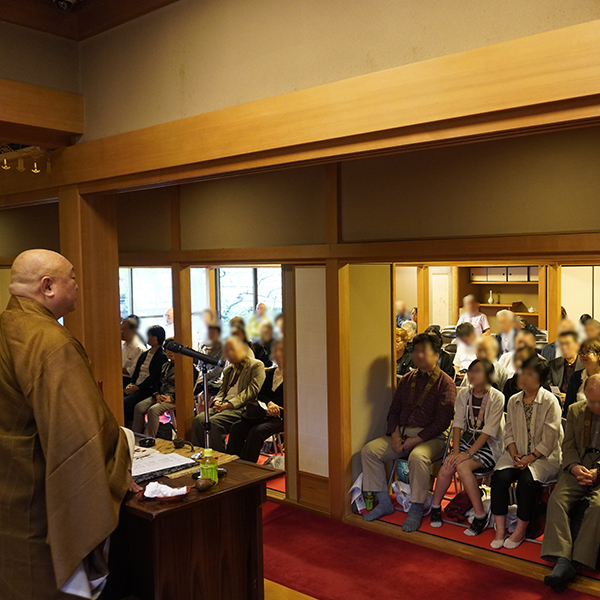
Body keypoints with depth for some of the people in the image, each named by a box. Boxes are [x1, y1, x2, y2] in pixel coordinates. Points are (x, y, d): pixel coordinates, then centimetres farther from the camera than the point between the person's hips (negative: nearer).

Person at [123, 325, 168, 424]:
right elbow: (136, 372, 17)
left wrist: (137, 387, -17)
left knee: (126, 402, -28)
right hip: (135, 386, 7)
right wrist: (131, 384, -3)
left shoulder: (162, 356, -5)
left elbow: (154, 377, -12)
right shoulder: (144, 354, 20)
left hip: (149, 389, -7)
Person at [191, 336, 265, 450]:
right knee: (198, 419, -20)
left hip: (241, 408, -7)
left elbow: (252, 391, -9)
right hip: (224, 406, 7)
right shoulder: (228, 369, 26)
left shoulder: (256, 365, 1)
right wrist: (217, 401, 1)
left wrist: (230, 404, -16)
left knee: (213, 422, -30)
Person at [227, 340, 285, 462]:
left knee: (257, 431, -32)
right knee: (236, 427, -14)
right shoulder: (270, 373, 19)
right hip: (264, 414, 7)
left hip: (281, 416, -7)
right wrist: (269, 403, -10)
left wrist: (276, 409, -20)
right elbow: (261, 394, 12)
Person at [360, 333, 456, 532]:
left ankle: (416, 510, -18)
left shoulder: (445, 384, -4)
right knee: (369, 450, -13)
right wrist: (395, 434, -4)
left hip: (430, 437, -6)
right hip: (402, 433, 6)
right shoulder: (407, 379, 15)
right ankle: (384, 503, -2)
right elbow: (394, 410, 15)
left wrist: (416, 440, -17)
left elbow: (442, 422, -11)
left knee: (418, 456, -37)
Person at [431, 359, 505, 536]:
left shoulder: (496, 398, -12)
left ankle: (480, 516, -17)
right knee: (447, 467, -22)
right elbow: (458, 423, 1)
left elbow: (488, 430, -17)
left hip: (488, 446, -4)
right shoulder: (463, 394, 4)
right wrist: (456, 451, -11)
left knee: (462, 465, -30)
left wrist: (469, 453, -22)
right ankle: (435, 505, 1)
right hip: (466, 440, 4)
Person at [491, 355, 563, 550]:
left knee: (527, 479, -31)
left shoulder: (550, 402, -8)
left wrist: (530, 458, -17)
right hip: (517, 454, 4)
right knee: (500, 476, -23)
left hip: (544, 457, -4)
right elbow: (509, 433, 8)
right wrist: (515, 455, -8)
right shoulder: (513, 401, 9)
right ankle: (500, 530, -15)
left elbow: (549, 439, -11)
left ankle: (520, 531, -13)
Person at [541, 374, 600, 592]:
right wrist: (575, 467, -10)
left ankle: (577, 563, -28)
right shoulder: (575, 410, 10)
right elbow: (568, 445, 10)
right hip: (580, 466, 3)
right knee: (557, 498, -23)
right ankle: (562, 560, -29)